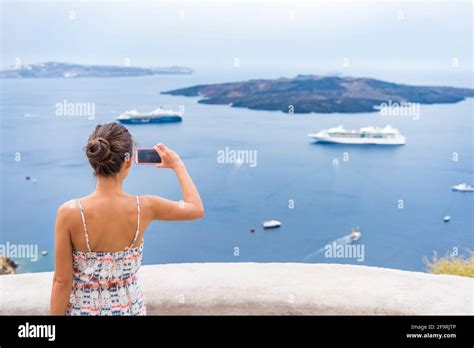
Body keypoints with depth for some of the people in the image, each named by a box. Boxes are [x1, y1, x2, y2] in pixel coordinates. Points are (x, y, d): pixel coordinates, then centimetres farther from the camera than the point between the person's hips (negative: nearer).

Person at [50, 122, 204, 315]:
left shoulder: (69, 212, -21)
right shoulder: (143, 208, -18)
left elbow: (62, 282, -15)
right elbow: (197, 208, -1)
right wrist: (177, 165, 10)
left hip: (82, 308, -1)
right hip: (128, 307, 1)